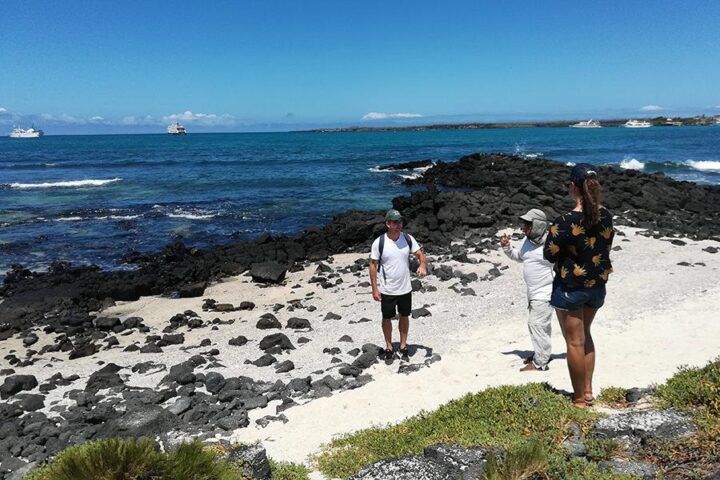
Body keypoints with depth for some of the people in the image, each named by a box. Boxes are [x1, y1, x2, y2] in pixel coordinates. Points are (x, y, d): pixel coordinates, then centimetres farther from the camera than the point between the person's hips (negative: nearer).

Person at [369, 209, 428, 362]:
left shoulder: (408, 238, -8)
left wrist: (423, 265, -26)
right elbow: (373, 265, -9)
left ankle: (403, 344, 37)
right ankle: (389, 347, 33)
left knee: (404, 316, 18)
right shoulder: (379, 242, -16)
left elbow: (421, 255, -3)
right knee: (387, 318, 13)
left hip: (405, 289, 3)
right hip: (387, 291, -2)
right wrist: (374, 288, -11)